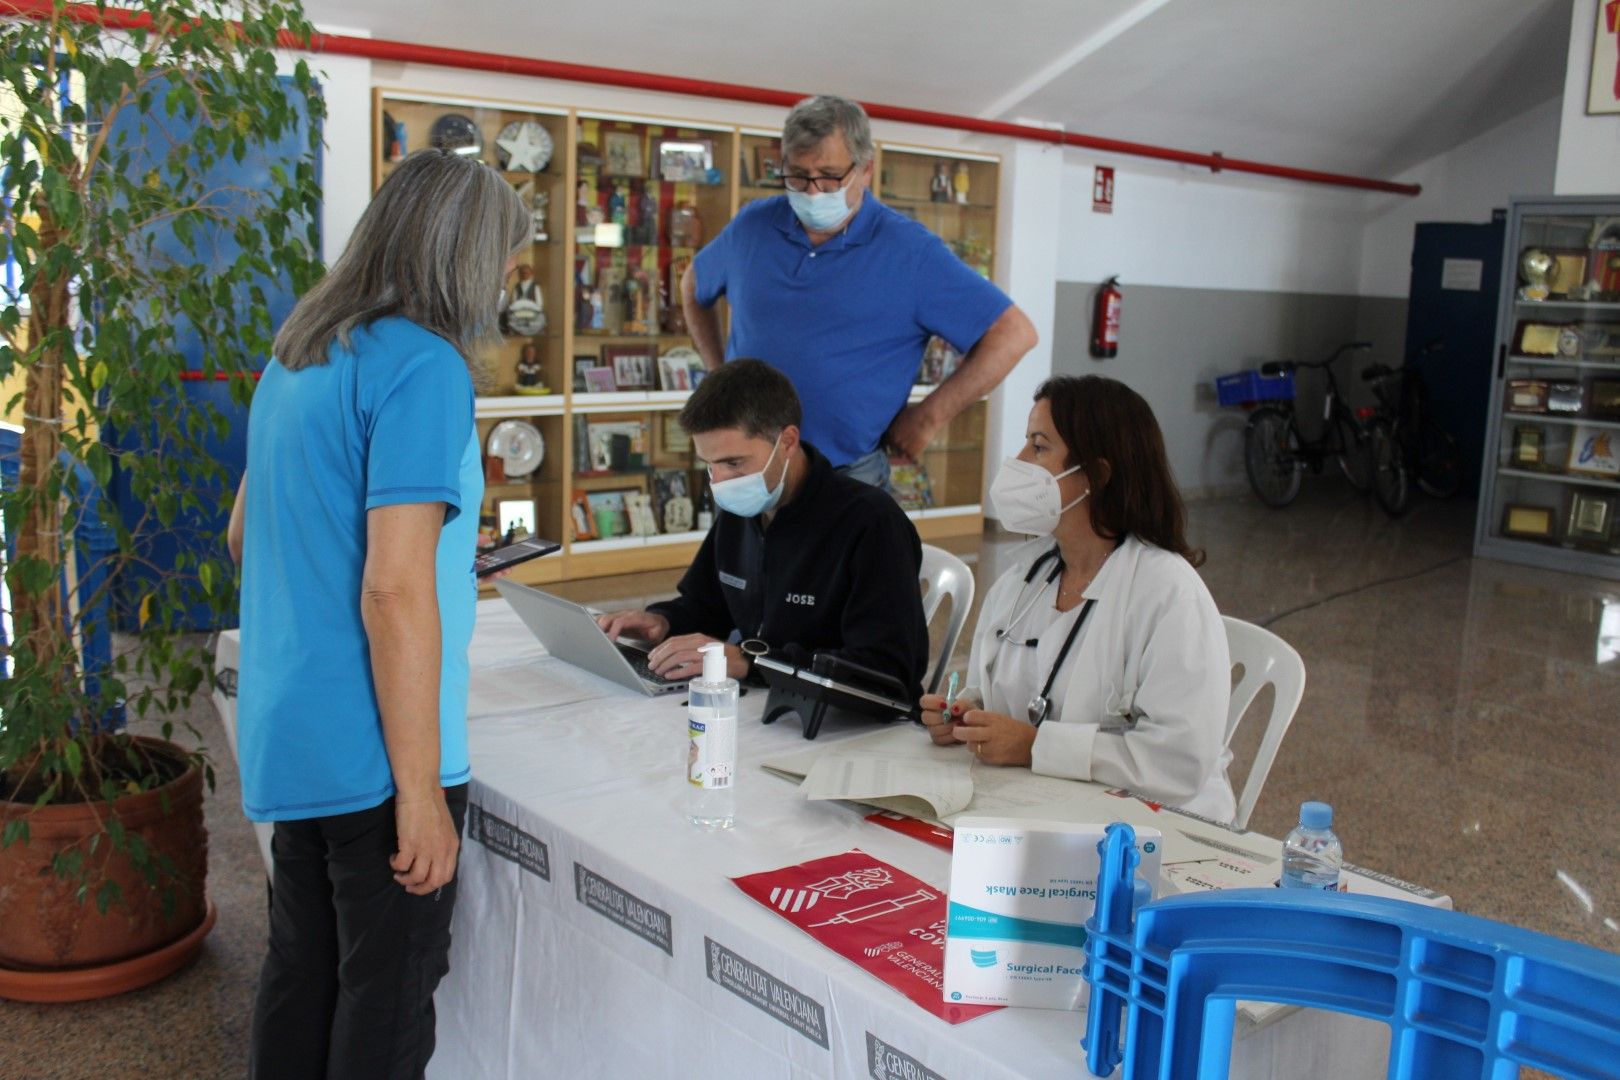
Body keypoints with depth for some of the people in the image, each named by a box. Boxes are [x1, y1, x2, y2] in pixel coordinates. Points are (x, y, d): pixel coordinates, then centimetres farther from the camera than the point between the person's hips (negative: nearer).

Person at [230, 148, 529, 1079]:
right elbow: (394, 593, -23)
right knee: (389, 998, 6)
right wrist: (421, 794, -19)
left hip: (289, 739, 9)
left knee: (302, 971, 20)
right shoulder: (423, 366, -17)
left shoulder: (297, 358, 10)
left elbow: (247, 535, 22)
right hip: (374, 753, -8)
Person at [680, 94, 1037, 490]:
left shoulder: (909, 251, -10)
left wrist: (927, 417, -12)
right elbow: (695, 285, 23)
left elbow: (1014, 334, -11)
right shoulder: (753, 226, 2)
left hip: (848, 475, -3)